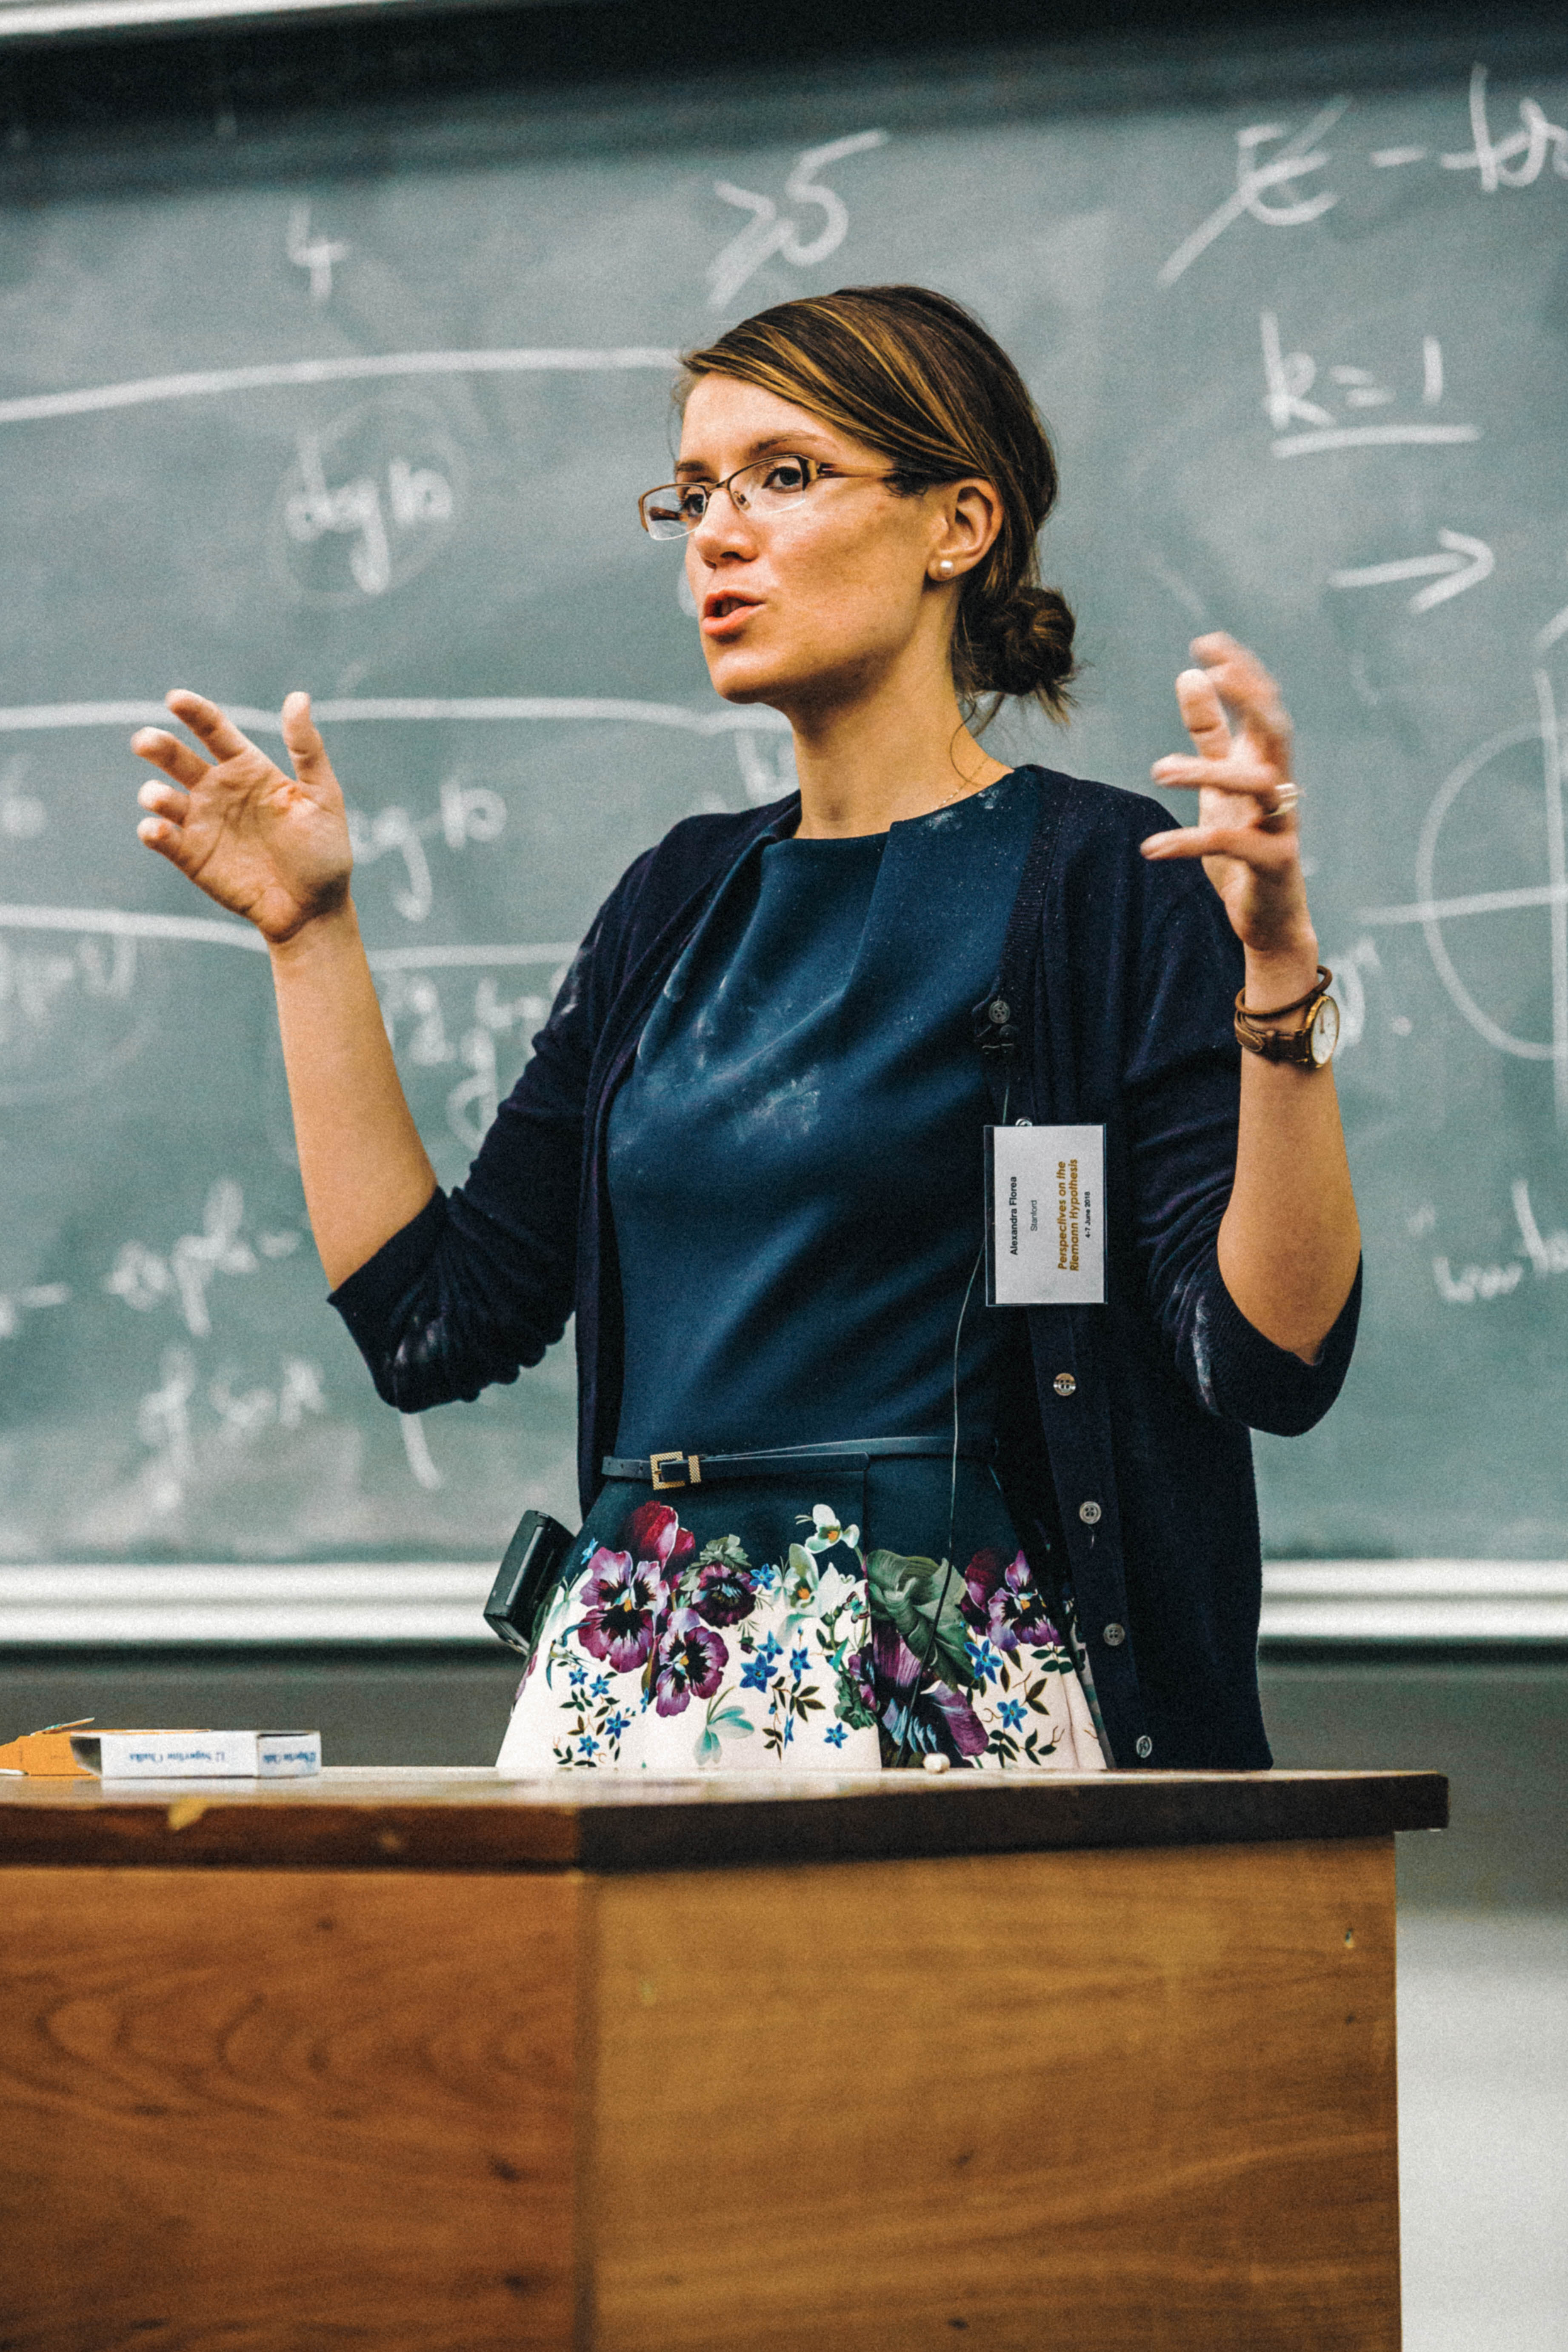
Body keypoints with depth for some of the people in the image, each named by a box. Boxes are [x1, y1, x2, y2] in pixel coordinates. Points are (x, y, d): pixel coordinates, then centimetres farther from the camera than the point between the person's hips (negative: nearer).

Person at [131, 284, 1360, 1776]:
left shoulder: (1111, 882, -4)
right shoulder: (686, 900, 14)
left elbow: (1273, 1360, -14)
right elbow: (434, 1322, 13)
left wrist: (1277, 965, -25)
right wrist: (311, 934, 14)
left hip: (946, 1705, -5)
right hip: (629, 1685, 5)